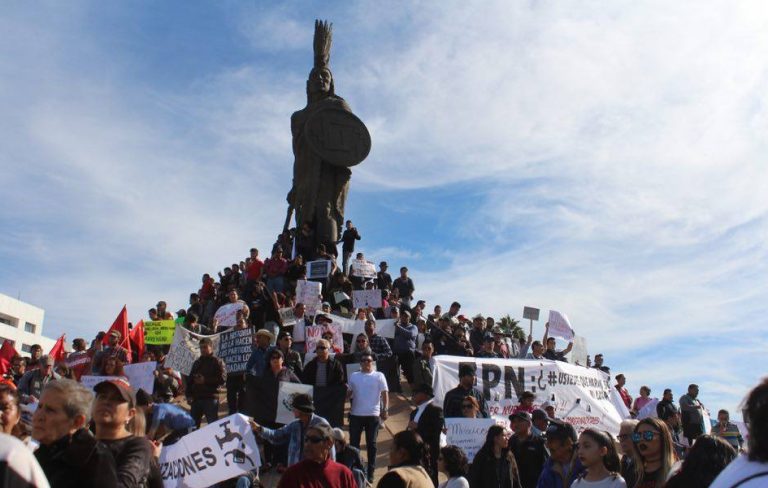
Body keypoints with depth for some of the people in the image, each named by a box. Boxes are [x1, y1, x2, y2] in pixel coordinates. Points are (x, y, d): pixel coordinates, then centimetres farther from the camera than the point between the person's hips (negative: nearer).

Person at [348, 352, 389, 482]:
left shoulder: (379, 376, 2)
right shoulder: (353, 376, 10)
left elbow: (385, 393, -2)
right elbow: (349, 393, 13)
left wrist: (385, 410, -13)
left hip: (373, 415, -2)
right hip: (355, 414, 2)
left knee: (371, 444, 5)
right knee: (354, 443, 6)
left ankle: (370, 472, 13)